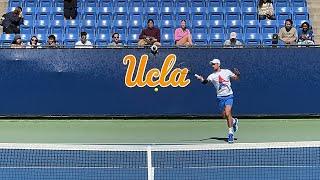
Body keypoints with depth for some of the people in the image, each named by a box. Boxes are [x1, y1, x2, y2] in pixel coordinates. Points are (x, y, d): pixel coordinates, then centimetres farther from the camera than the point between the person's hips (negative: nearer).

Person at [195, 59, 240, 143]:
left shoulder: (227, 71, -1)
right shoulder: (212, 76, -1)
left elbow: (235, 78, 10)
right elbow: (205, 81, -18)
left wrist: (237, 75, -12)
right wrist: (201, 79, -40)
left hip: (229, 96, -3)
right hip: (220, 97, 3)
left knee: (227, 114, -16)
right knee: (224, 116, 10)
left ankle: (230, 133, -7)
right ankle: (234, 121, 42)